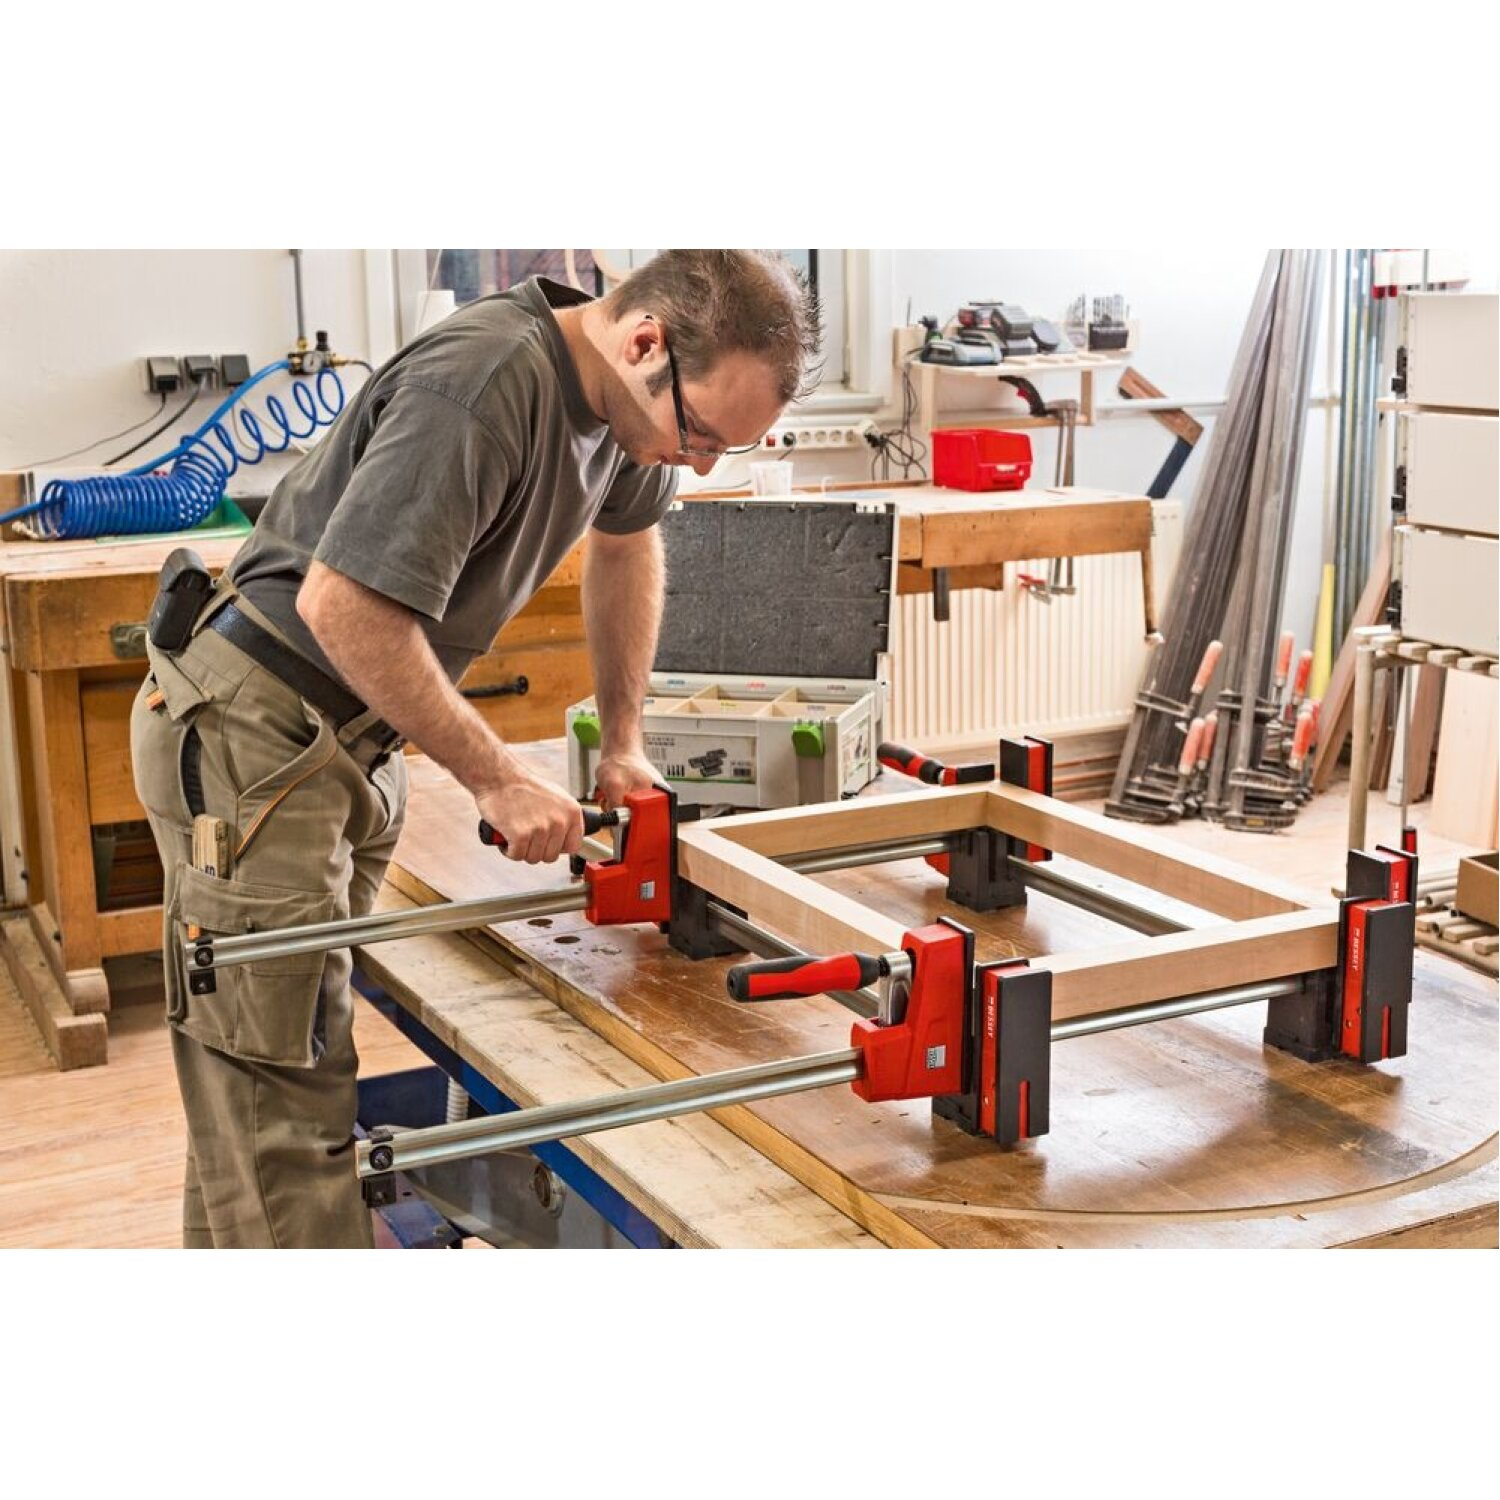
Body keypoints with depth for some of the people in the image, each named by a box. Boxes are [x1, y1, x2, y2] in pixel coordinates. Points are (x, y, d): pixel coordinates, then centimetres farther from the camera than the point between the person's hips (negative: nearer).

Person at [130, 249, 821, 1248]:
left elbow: (628, 538, 20)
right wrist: (497, 776, -22)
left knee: (307, 1049, 17)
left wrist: (624, 739, 14)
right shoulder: (479, 389, -28)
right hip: (248, 726, -9)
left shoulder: (630, 396, 1)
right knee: (280, 1096, -7)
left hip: (354, 739, 9)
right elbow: (343, 605, -30)